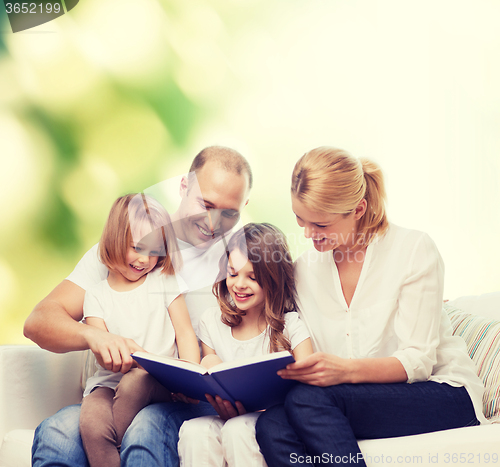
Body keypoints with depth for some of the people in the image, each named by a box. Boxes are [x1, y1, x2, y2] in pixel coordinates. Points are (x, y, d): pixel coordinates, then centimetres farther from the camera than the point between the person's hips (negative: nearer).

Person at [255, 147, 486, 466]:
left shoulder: (414, 249, -7)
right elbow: (318, 368, 6)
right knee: (272, 425, -29)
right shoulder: (306, 269, 8)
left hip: (440, 395, -4)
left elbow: (418, 361, -12)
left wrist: (346, 370, -31)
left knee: (308, 399, -31)